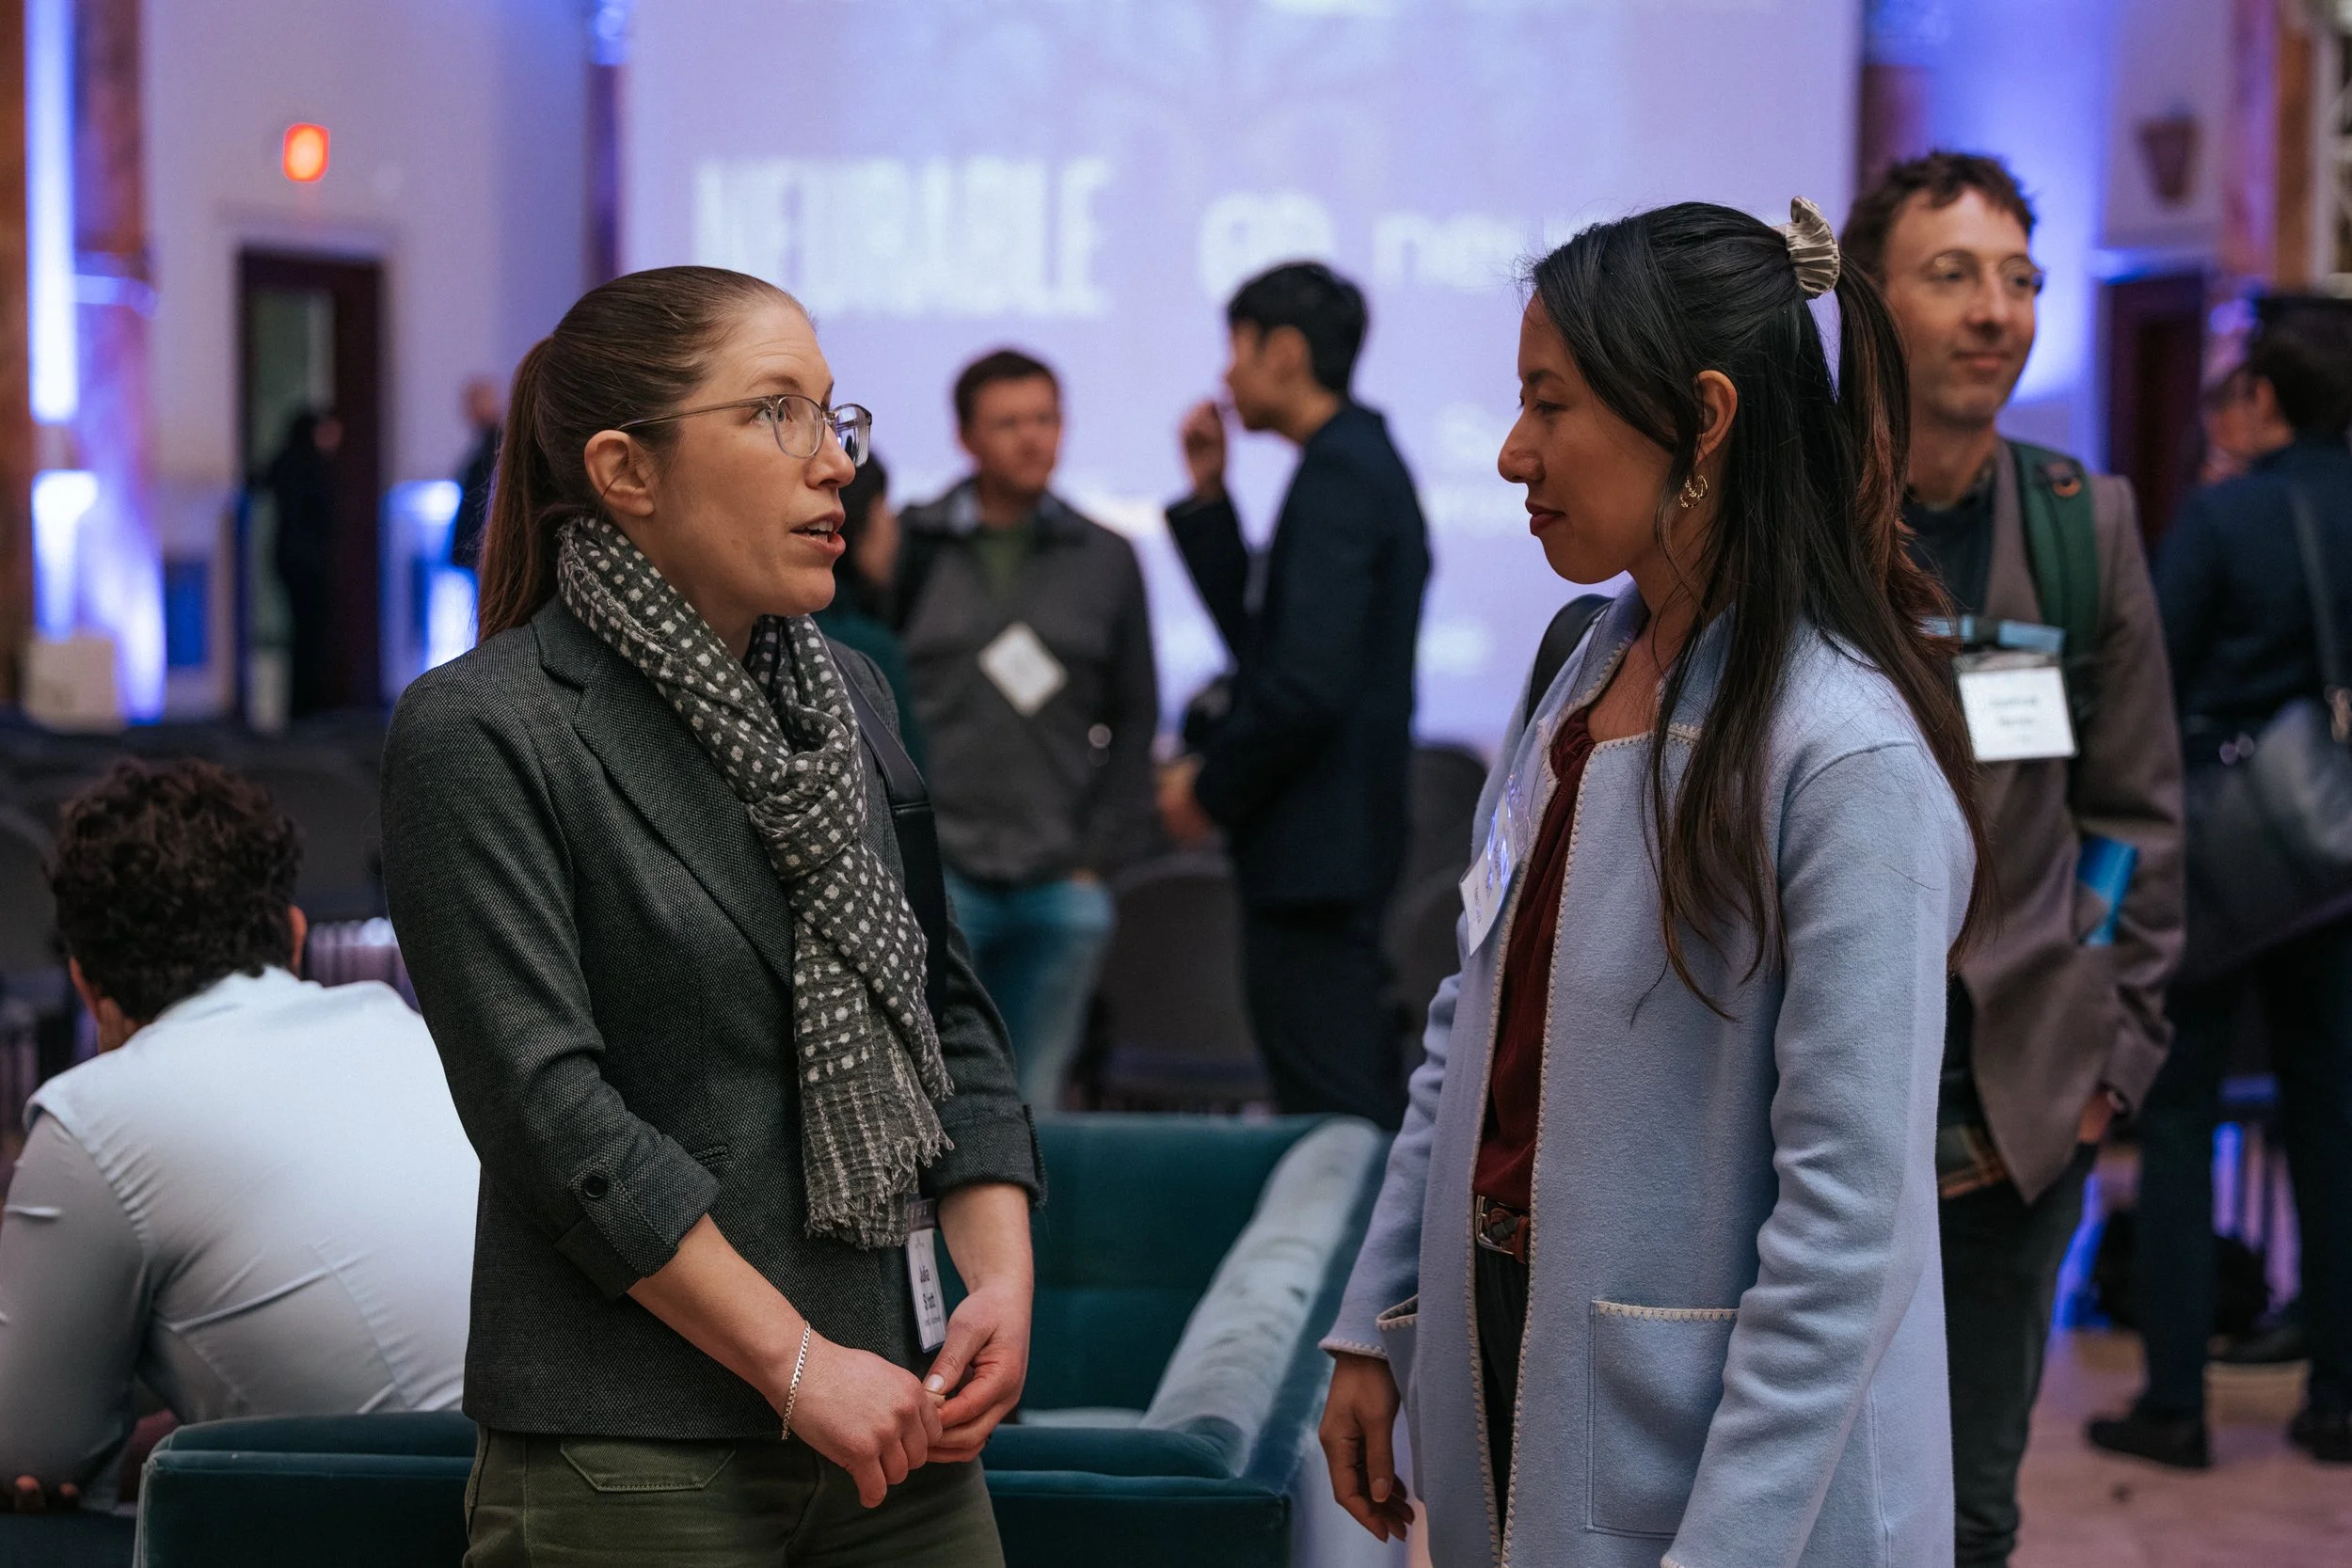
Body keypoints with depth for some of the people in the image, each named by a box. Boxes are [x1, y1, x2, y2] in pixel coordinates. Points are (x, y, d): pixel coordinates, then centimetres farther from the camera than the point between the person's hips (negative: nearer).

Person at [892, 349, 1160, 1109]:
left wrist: (1103, 852, 4)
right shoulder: (910, 548, 4)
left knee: (1033, 1104, 6)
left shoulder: (1106, 560, 11)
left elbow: (1135, 714, 13)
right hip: (937, 874, -2)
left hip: (1061, 887, 2)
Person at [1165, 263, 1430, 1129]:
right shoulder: (1366, 463, 17)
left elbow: (1308, 683, -23)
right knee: (1366, 1106, 14)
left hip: (1314, 848, -11)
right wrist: (1208, 498, 16)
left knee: (1334, 1113, -8)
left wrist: (1212, 787, -10)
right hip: (1343, 839, 11)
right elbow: (1262, 639, 23)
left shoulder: (1336, 476, -15)